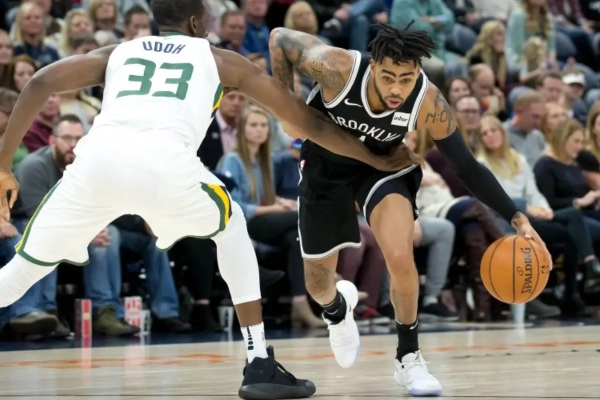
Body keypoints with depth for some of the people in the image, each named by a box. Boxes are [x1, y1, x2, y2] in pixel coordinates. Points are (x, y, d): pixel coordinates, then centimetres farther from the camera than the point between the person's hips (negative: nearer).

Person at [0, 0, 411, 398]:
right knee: (231, 225, 29)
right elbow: (308, 121, 32)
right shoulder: (222, 60, 30)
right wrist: (377, 160, 44)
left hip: (97, 158, 1)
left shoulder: (117, 53, 34)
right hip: (165, 163, -1)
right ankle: (260, 366, 23)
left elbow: (40, 83, 19)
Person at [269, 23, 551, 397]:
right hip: (326, 165, 1)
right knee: (317, 283, 10)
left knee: (401, 258, -26)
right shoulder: (337, 68, -36)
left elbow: (466, 166, -21)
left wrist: (517, 218, -27)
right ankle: (338, 309, 50)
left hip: (383, 163, 0)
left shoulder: (430, 104, -32)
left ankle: (409, 358, -2)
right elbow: (280, 38, -19)